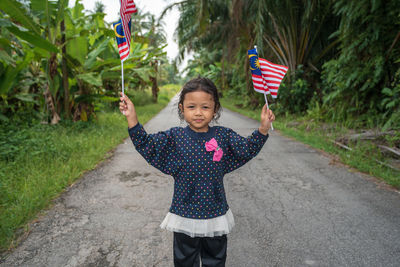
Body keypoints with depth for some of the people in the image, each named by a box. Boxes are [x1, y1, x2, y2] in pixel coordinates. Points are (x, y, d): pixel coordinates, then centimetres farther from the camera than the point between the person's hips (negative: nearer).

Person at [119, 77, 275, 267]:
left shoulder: (223, 135, -6)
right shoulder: (175, 136, -9)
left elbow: (247, 149, -4)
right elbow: (145, 144, -12)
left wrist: (263, 129, -17)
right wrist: (132, 117, -20)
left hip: (216, 215, 1)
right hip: (184, 214, -1)